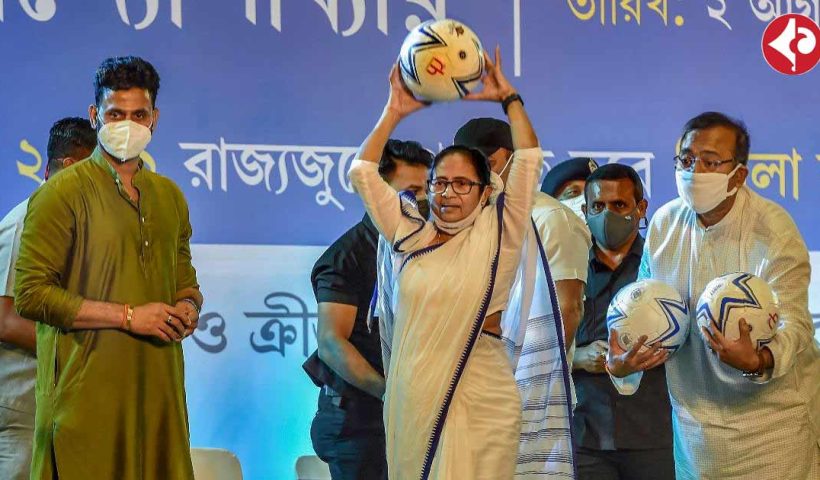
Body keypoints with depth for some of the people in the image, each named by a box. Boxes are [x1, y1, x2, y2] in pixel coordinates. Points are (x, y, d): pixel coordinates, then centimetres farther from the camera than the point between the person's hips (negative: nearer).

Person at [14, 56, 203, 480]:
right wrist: (129, 316, -14)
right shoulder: (63, 193, -4)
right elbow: (30, 294, -12)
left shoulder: (168, 195, 16)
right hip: (87, 394, -6)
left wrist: (188, 308, 2)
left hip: (158, 391, 6)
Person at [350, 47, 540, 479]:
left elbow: (528, 162, -4)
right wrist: (395, 112, 9)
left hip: (479, 410, -3)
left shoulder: (496, 235, 3)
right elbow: (362, 173, 11)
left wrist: (508, 98, -1)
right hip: (411, 406, 3)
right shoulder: (408, 235, 11)